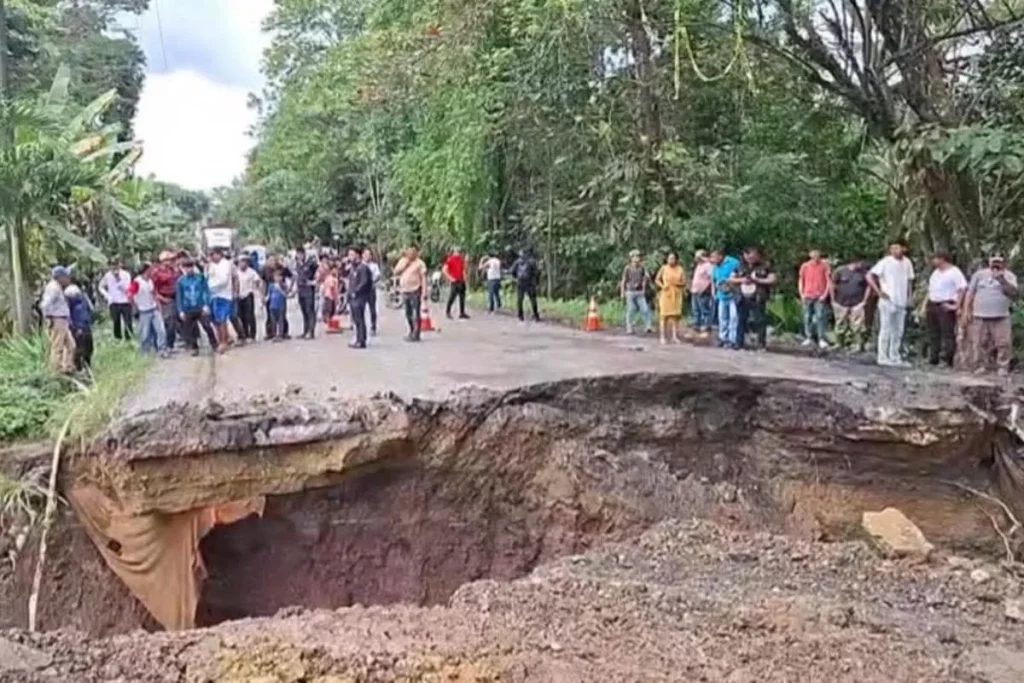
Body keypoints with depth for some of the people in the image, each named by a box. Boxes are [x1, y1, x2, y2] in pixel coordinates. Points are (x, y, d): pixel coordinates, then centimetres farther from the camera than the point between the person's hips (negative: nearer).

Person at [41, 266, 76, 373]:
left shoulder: (58, 287, 17)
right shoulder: (53, 288, -14)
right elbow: (45, 305, -23)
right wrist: (49, 318, -16)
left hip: (63, 322, 11)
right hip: (57, 321, -10)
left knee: (70, 345, 14)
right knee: (57, 347, -5)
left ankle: (68, 368, 18)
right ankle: (56, 371, 0)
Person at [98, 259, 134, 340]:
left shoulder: (126, 274, -5)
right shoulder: (107, 275, 2)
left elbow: (127, 289, -10)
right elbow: (101, 287, 15)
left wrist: (119, 280, -22)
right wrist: (107, 295, 0)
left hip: (125, 302, -2)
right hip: (113, 303, 2)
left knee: (128, 323, -4)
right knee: (116, 323, 4)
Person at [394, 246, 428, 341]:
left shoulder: (419, 263, -4)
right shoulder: (403, 261, 14)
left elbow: (423, 277, -7)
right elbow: (396, 271, 3)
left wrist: (424, 291, -14)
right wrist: (404, 263, -6)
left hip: (415, 291, -6)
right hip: (404, 291, 6)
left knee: (415, 313, -8)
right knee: (408, 314, 13)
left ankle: (416, 334, -7)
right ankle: (411, 332, 25)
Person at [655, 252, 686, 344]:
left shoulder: (680, 269, 4)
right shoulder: (663, 268, 1)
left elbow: (684, 282, 4)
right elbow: (657, 279, 6)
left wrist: (677, 283, -15)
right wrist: (662, 286, -11)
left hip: (676, 295, 1)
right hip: (666, 294, -1)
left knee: (675, 315, -1)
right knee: (664, 315, -4)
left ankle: (674, 336, 4)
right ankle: (663, 337, 1)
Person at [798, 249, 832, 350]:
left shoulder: (825, 265, -1)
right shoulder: (805, 266, 6)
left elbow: (829, 281, 0)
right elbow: (801, 281, 12)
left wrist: (825, 294, -8)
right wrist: (801, 294, 2)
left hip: (820, 297, -3)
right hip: (807, 296, 3)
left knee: (820, 317, -9)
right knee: (807, 317, 4)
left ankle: (821, 339, -6)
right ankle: (808, 338, 11)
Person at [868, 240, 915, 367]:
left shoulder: (907, 263, 7)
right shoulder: (885, 262, -9)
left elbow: (909, 280, 17)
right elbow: (869, 276, -12)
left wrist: (908, 297, 10)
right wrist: (879, 292, -14)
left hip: (902, 303, 6)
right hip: (888, 302, -6)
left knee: (898, 332, 10)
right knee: (886, 330, -1)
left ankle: (895, 357, 19)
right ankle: (883, 357, 6)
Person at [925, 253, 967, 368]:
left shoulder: (954, 272, -7)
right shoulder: (935, 272, 19)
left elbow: (963, 288, -15)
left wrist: (957, 305, -20)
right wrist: (925, 305, 17)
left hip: (946, 307, -9)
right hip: (932, 306, 9)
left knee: (948, 333, -7)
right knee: (933, 333, 11)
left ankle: (948, 359, -7)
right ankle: (933, 359, 18)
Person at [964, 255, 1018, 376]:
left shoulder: (1009, 276, 6)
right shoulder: (979, 274, 10)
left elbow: (1014, 293, -9)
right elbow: (970, 293, 11)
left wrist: (1002, 280, -17)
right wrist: (967, 310, 3)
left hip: (1001, 317, -1)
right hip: (979, 316, 1)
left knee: (1003, 344, -6)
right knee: (979, 344, 1)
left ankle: (1002, 368, 0)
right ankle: (980, 367, 9)